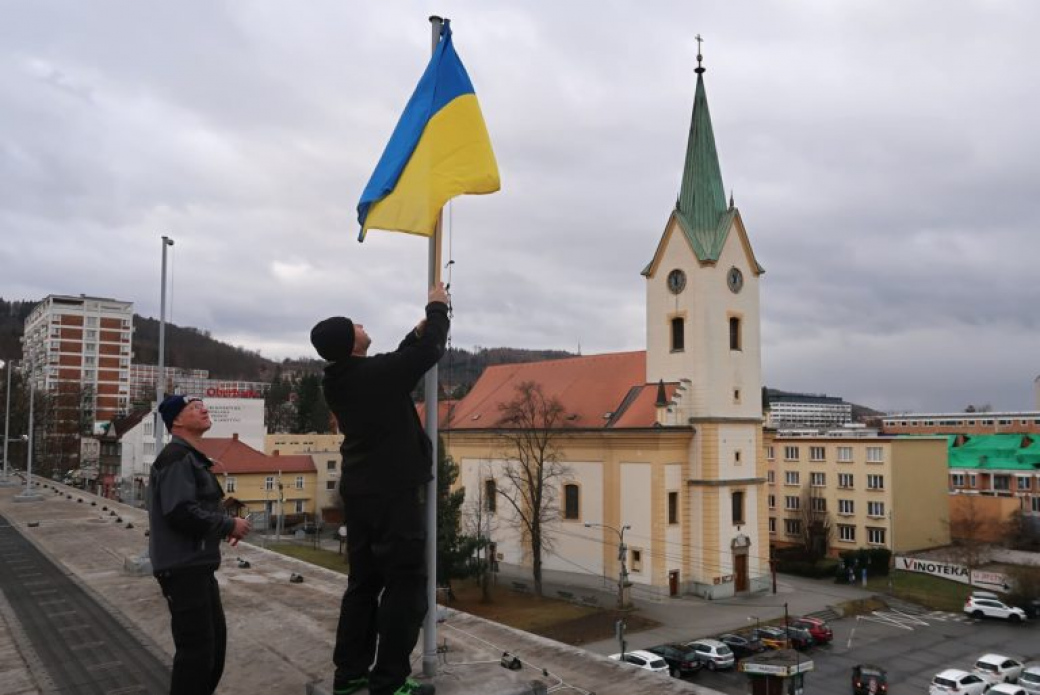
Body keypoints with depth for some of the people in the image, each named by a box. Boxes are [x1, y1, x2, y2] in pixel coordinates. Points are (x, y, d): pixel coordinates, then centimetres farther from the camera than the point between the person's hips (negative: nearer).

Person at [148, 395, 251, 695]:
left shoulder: (192, 456, 18)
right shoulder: (177, 457, -16)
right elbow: (180, 512, -27)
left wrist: (224, 525, 5)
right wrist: (229, 525, -16)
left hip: (197, 565, 10)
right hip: (182, 567, -10)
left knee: (215, 639, 17)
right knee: (196, 645, -4)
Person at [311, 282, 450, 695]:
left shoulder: (335, 381, 6)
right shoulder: (377, 374, -17)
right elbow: (431, 351, -5)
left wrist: (418, 330, 22)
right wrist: (437, 309, 11)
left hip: (358, 492, 9)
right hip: (393, 493, -8)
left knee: (363, 582, 15)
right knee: (405, 584, -1)